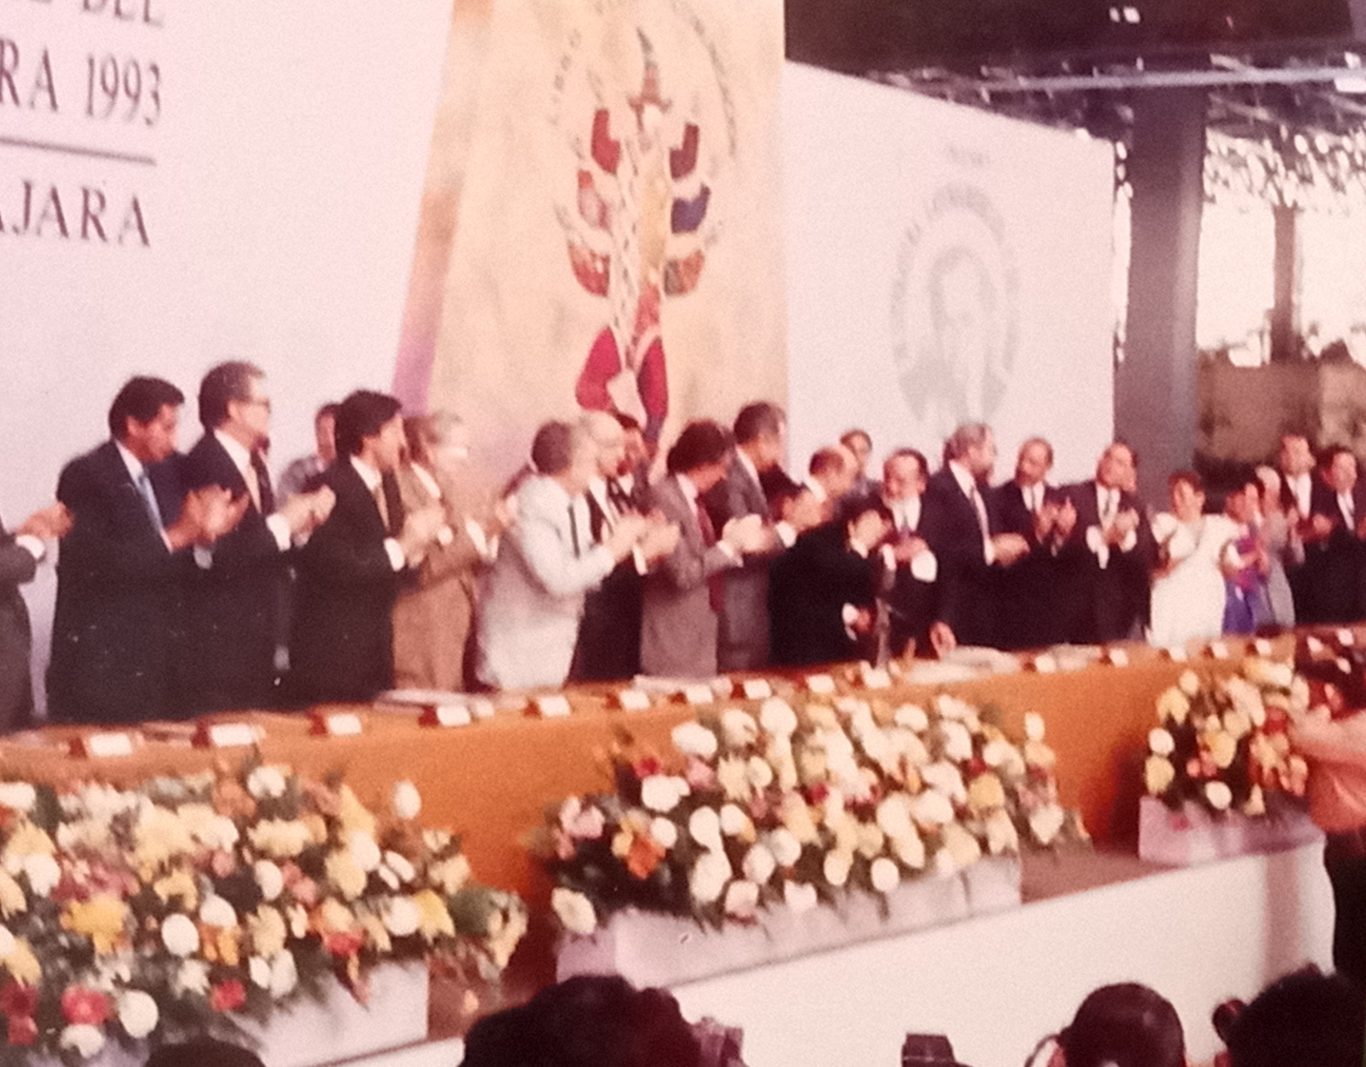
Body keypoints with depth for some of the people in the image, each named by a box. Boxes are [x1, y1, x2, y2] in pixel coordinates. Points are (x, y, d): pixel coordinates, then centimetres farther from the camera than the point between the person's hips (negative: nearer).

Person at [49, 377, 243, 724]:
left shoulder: (168, 473, 12)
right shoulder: (85, 476, -8)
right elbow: (94, 562, -20)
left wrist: (206, 533, -9)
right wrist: (176, 536, -21)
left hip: (160, 654, 6)